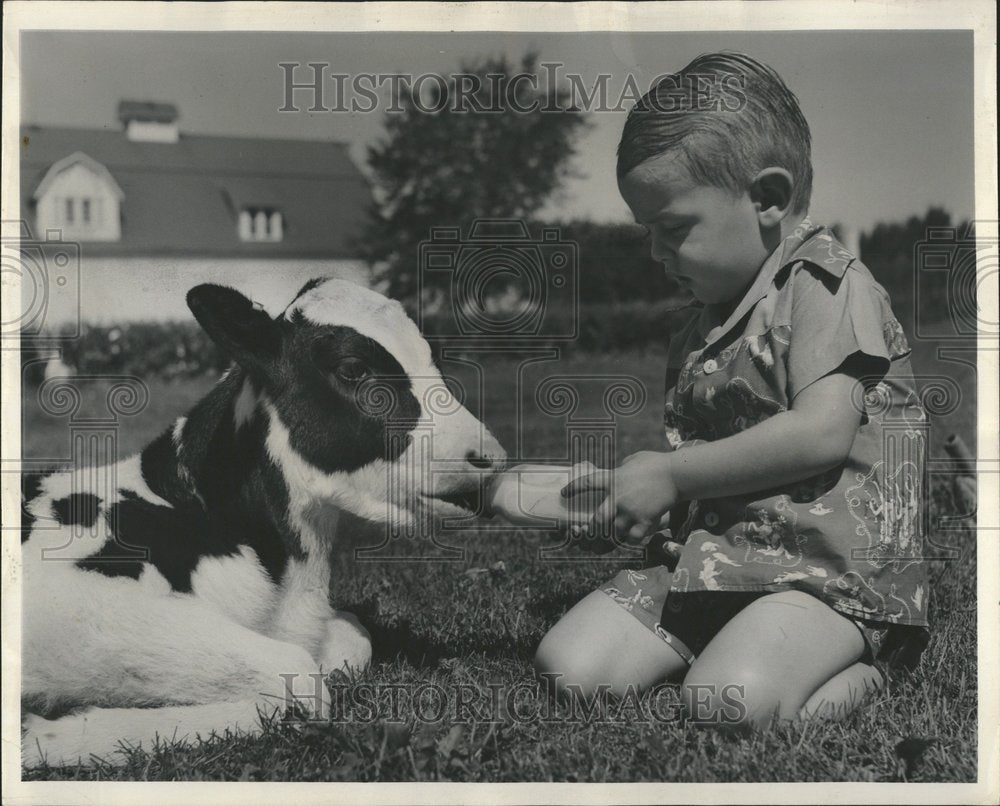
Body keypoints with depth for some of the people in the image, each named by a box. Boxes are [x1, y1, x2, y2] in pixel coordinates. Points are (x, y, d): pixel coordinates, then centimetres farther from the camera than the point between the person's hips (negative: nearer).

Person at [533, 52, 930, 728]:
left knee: (724, 701, -32)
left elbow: (820, 435, -20)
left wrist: (667, 476, -13)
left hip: (832, 562, -8)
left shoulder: (824, 281, -6)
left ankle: (857, 674, -3)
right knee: (569, 668, -10)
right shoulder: (703, 330, 20)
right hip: (712, 559, 8)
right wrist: (631, 493, 5)